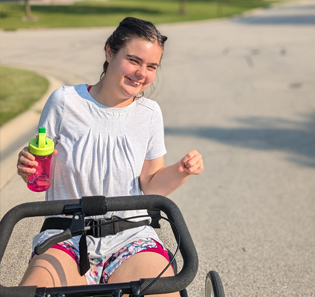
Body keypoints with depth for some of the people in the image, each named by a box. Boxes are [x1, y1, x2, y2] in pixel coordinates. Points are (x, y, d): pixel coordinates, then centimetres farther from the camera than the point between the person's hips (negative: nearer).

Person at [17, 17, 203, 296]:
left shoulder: (149, 113, 3)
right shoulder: (65, 101, -3)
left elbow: (151, 185, 9)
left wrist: (182, 171, -10)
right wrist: (28, 167, -17)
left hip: (130, 237, 2)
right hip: (67, 237, -2)